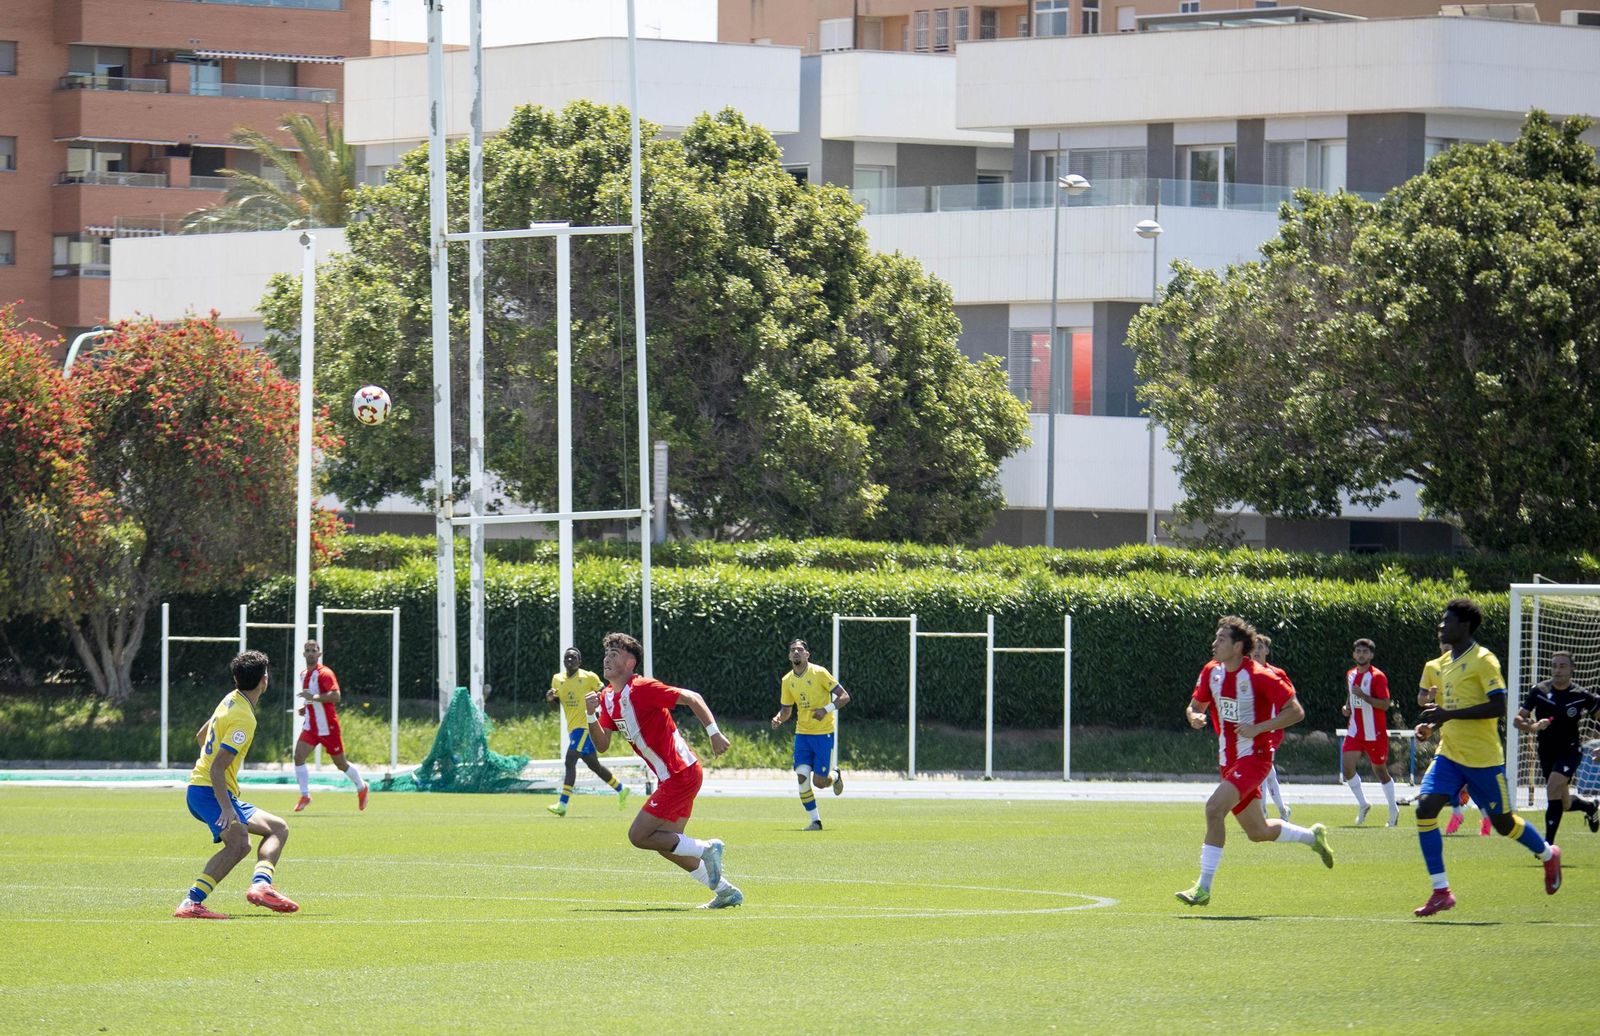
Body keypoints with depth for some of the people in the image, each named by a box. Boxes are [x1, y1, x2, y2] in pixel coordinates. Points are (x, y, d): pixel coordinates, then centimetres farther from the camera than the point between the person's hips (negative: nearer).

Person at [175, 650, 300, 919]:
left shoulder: (232, 700, 11)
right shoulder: (244, 719, -18)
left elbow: (201, 736, 27)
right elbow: (217, 768, -25)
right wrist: (227, 808, -32)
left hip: (201, 788, 11)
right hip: (208, 792, -11)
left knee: (278, 828, 15)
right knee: (239, 843, -33)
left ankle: (261, 884, -7)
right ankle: (191, 903, -40)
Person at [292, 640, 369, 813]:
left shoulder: (324, 673, -14)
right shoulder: (304, 675, 11)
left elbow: (335, 696, -26)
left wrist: (313, 697, -32)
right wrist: (305, 707, 10)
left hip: (327, 727, -6)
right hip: (310, 726, 6)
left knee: (340, 763, 6)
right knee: (298, 757, -13)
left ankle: (361, 787, 29)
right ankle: (305, 795, -7)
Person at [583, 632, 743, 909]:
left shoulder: (642, 689, -16)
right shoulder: (607, 697, 10)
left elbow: (691, 698, -18)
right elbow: (602, 745, 10)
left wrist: (714, 733, -26)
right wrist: (591, 715, -7)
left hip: (680, 775, -10)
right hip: (670, 779, 10)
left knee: (638, 836, -9)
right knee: (667, 844, 14)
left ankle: (706, 849, -2)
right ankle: (726, 891, 20)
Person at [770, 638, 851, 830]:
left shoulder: (819, 673, -10)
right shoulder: (787, 681, 5)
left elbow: (844, 697, -10)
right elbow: (786, 709, 15)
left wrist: (826, 709, -26)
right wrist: (778, 719, -8)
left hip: (823, 733, -4)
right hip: (802, 733, 4)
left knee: (819, 782, -6)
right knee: (802, 776, -11)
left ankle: (835, 776, 31)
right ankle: (815, 820, 1)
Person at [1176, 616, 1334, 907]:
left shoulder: (1260, 676, -17)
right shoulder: (1212, 672, 3)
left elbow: (1296, 712, -16)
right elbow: (1195, 705, 16)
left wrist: (1257, 728, -24)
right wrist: (1194, 716, -9)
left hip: (1254, 757, -8)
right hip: (1228, 760, 8)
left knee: (1214, 808, -25)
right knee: (1257, 832, 16)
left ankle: (1204, 888, -21)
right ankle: (1313, 836, 43)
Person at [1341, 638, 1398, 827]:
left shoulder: (1377, 676, -12)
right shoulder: (1350, 674, 9)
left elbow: (1385, 704, -18)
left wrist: (1363, 696, -28)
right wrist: (1347, 707, 5)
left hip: (1375, 733, -5)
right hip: (1355, 731, 5)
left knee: (1380, 770, 5)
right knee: (1347, 765, -11)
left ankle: (1393, 810, 21)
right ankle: (1362, 804, 6)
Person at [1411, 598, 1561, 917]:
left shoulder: (1483, 660, -13)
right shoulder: (1444, 663, 12)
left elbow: (1498, 707, -21)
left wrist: (1449, 715, -26)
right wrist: (1431, 725, 4)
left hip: (1483, 759, -7)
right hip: (1449, 755, 7)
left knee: (1503, 822, 7)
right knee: (1425, 808, -13)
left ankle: (1548, 855, 38)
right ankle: (1440, 892, -9)